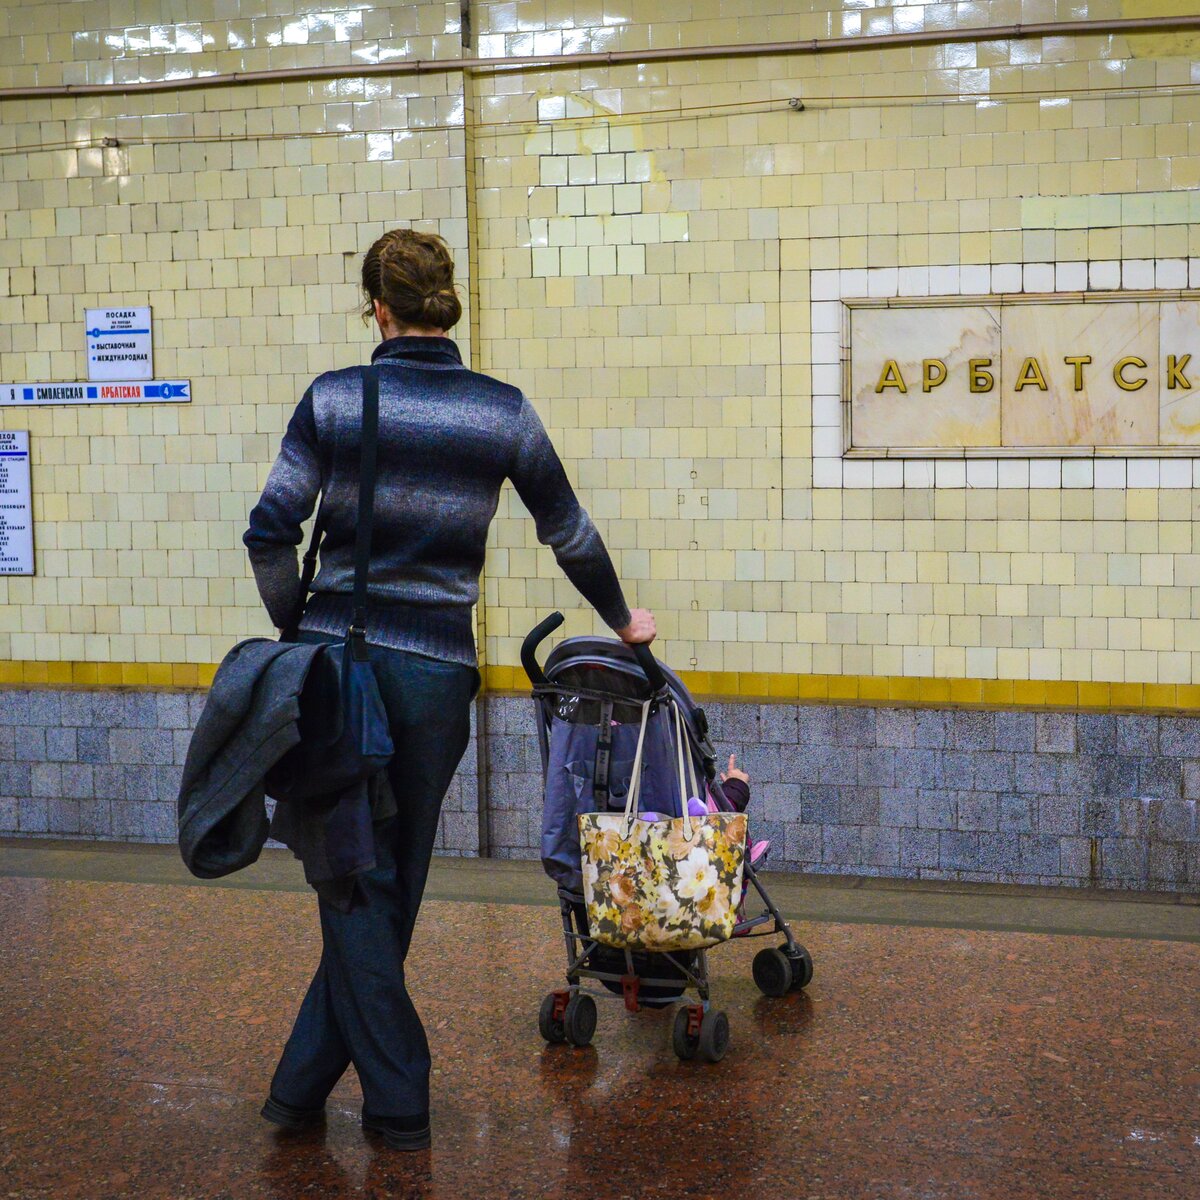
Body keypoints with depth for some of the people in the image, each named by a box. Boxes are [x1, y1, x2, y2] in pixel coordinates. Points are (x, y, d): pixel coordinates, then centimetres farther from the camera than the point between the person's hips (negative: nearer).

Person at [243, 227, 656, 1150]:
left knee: (357, 884, 8)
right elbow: (570, 533, 11)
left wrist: (303, 628, 11)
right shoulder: (503, 410, 0)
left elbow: (271, 535, -6)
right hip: (435, 668, 1)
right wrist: (622, 619, 28)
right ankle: (303, 1086, 22)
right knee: (392, 887, 14)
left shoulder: (333, 398, -3)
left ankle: (398, 1101, 11)